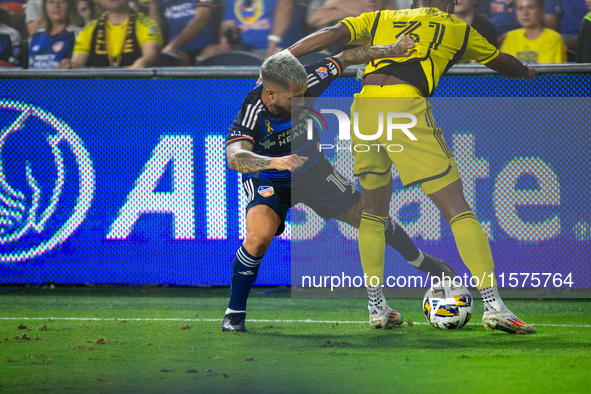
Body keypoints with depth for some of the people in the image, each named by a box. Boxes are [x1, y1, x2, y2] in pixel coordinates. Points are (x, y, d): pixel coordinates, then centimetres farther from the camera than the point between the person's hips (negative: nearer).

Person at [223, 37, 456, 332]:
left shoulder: (304, 86, -26)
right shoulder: (251, 114, -37)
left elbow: (345, 58, -11)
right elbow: (236, 158, -54)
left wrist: (391, 50, -16)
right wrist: (274, 162, -70)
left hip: (312, 170, 4)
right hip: (269, 182, -4)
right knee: (259, 236, -31)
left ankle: (422, 262, 37)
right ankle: (234, 314, -12)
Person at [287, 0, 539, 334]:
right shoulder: (458, 29, 23)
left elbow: (331, 35, 13)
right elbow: (501, 62, 40)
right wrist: (525, 70, 61)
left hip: (364, 106, 3)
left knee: (373, 211, 22)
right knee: (457, 209, -2)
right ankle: (493, 304, -11)